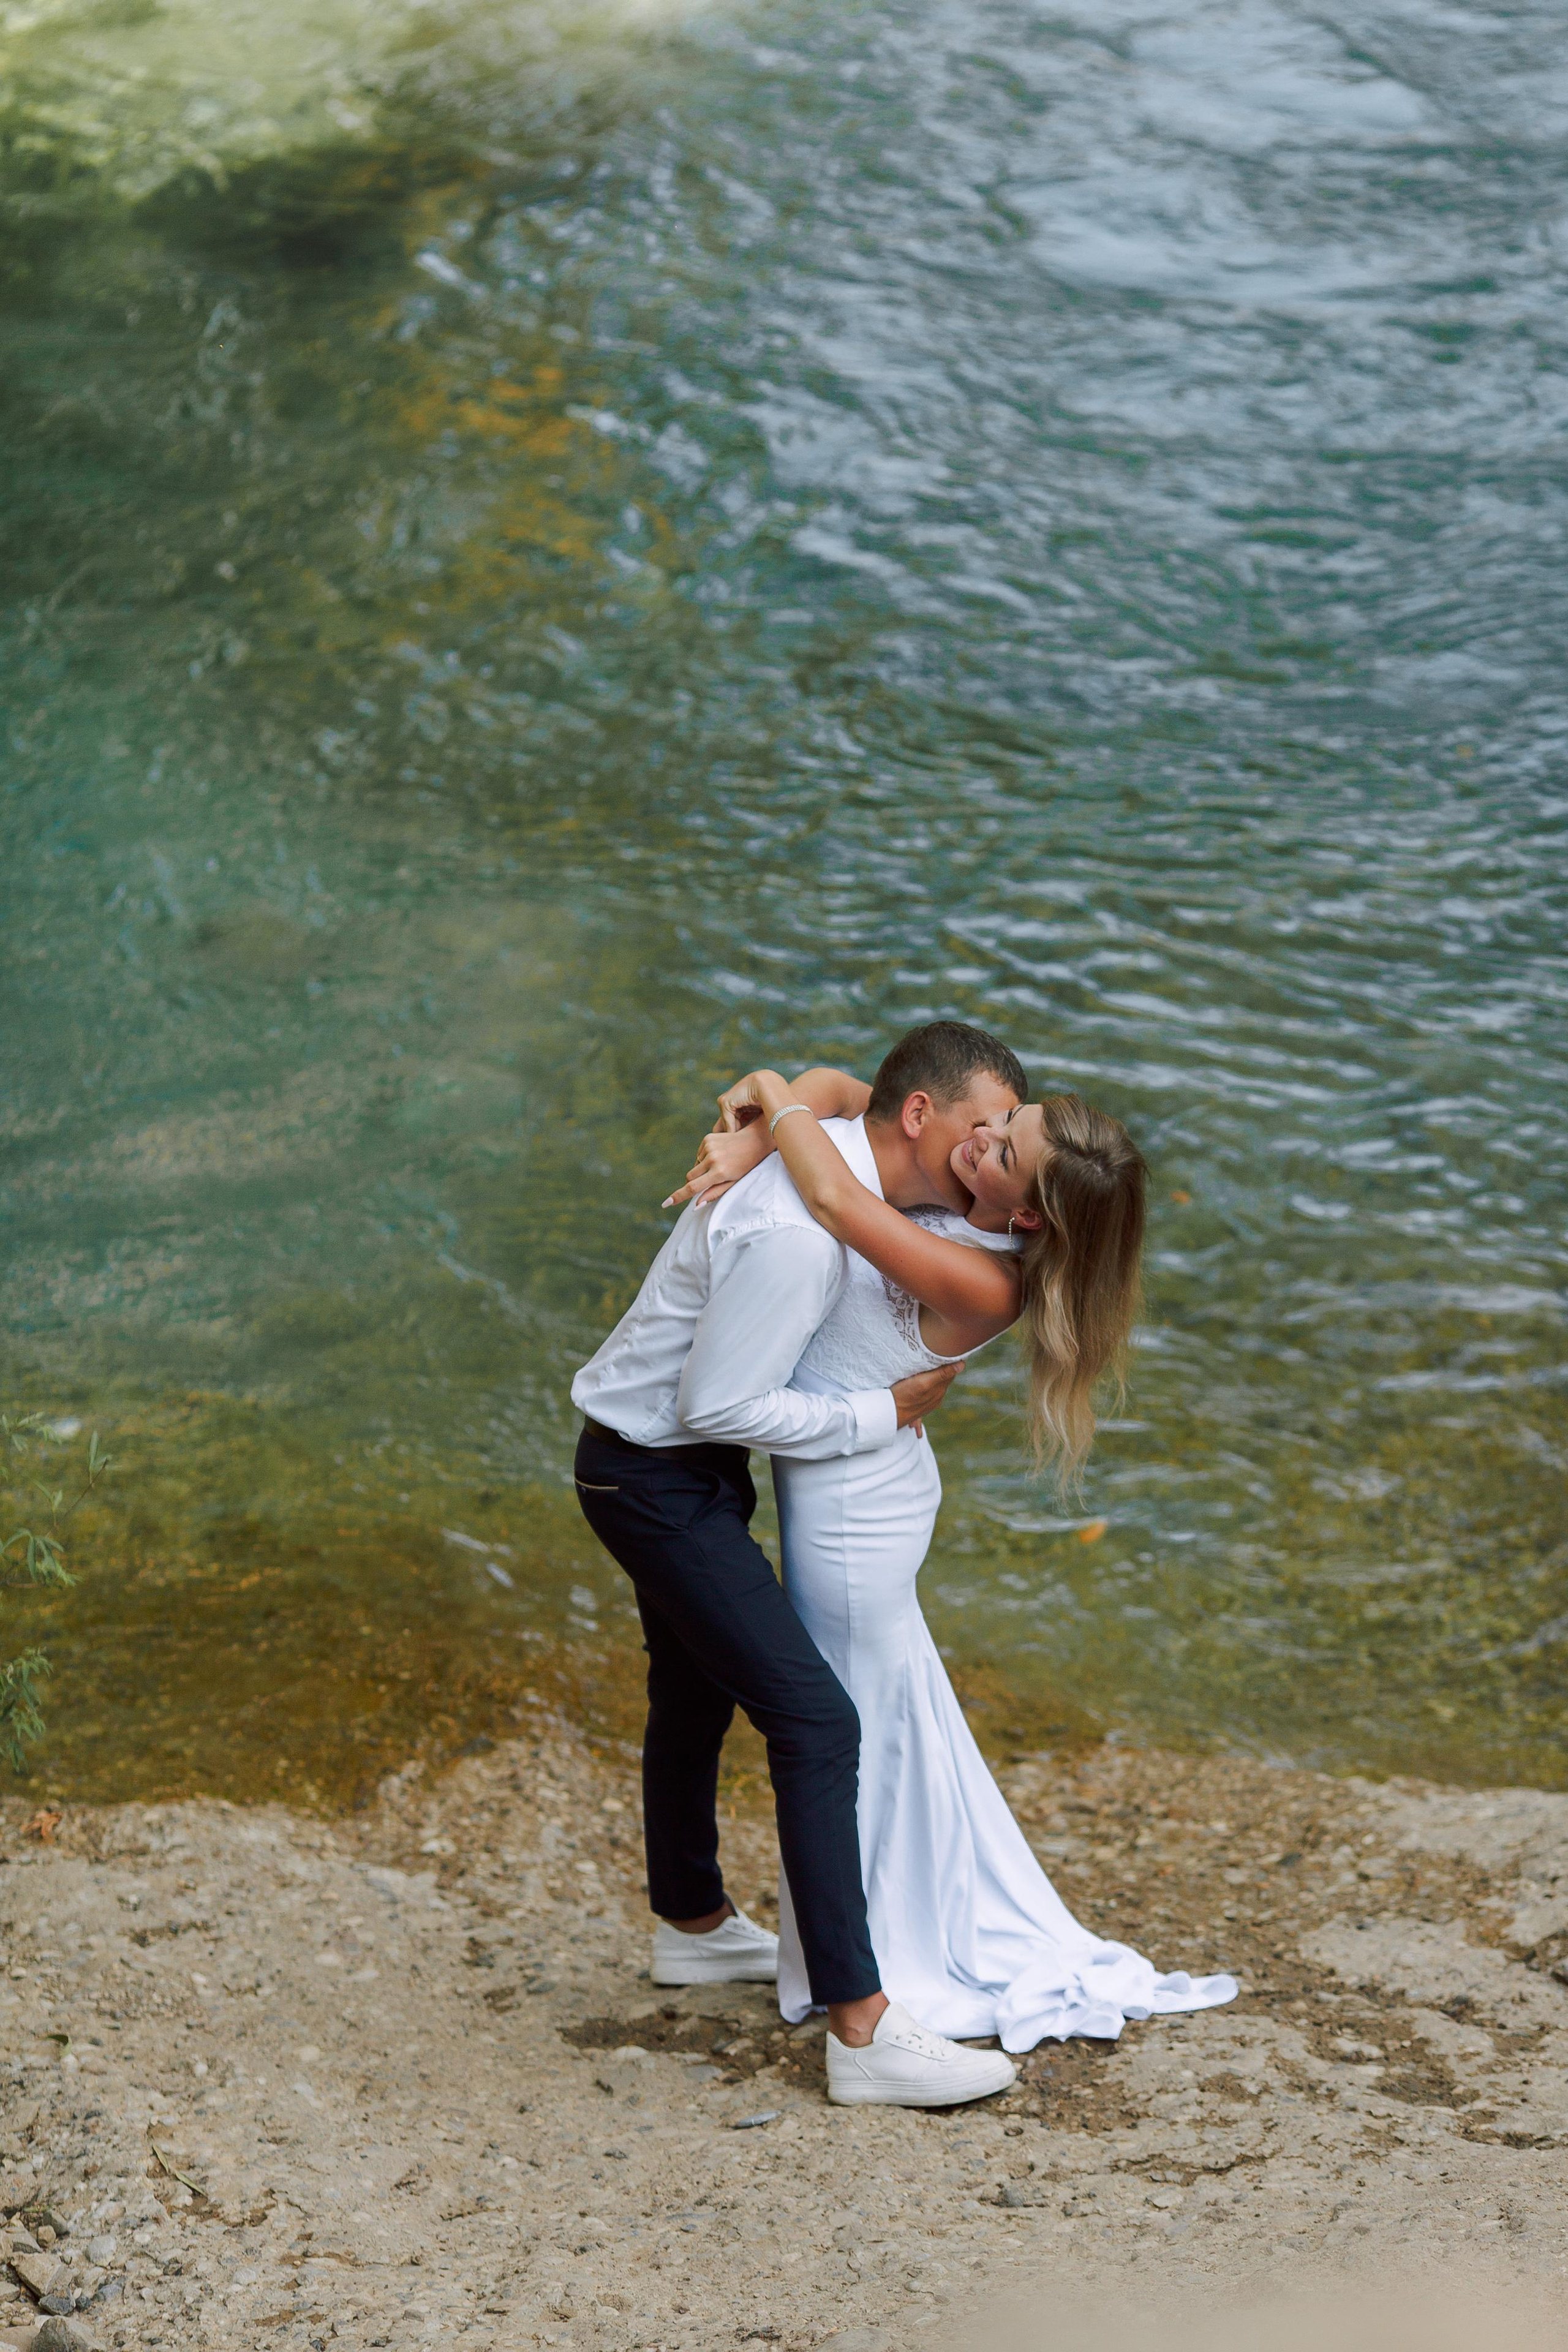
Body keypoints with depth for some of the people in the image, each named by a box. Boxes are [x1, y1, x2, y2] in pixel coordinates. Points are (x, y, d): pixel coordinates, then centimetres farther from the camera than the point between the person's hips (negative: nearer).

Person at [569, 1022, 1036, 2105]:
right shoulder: (798, 1233, -31)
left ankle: (694, 1924, 51)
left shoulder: (828, 1154, -2)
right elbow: (719, 1404, -28)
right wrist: (884, 1414, -19)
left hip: (681, 1463, 11)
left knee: (696, 1691, 28)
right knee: (815, 1720, -14)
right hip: (657, 1478, -11)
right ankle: (862, 2030, -13)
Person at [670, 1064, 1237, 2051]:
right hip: (850, 1485, 9)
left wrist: (776, 1102, -21)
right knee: (893, 1711, 23)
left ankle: (860, 1980, 25)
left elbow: (836, 1200, -38)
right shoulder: (952, 1198, -8)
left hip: (855, 1498, -9)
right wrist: (752, 1140, -17)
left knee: (856, 1726, 8)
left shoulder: (983, 1284, -29)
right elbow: (838, 1091, 1)